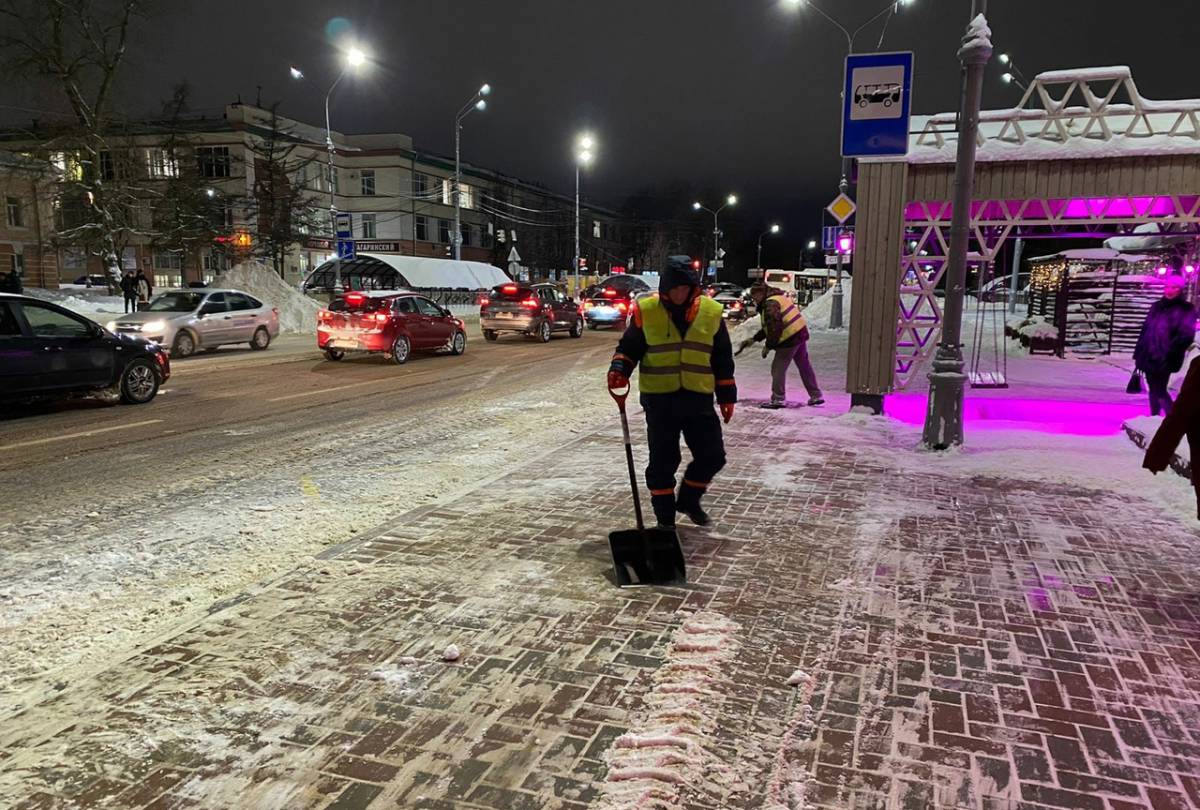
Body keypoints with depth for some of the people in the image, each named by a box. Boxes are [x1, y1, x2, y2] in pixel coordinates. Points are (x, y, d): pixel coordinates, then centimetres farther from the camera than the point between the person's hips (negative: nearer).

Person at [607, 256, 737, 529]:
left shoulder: (711, 312, 2)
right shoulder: (645, 310, -4)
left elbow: (722, 359, 9)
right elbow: (629, 347, 6)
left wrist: (727, 395, 9)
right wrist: (619, 368, -14)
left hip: (698, 398, 2)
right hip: (659, 398, -2)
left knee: (712, 456, 6)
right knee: (662, 462, 4)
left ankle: (688, 499, 32)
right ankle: (665, 519, 19)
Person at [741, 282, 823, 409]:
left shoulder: (771, 304, -14)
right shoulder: (778, 298, 19)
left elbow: (774, 328, -21)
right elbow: (768, 327, 22)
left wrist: (768, 346, -11)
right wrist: (754, 339, 19)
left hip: (789, 339, -10)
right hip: (801, 333, 10)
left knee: (778, 368, 0)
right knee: (805, 365, 18)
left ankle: (778, 399, 4)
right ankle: (816, 396, 25)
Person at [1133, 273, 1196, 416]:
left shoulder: (1186, 310, -5)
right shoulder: (1157, 306, 13)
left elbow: (1186, 335, -14)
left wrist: (1168, 353, -18)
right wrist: (1139, 353, 11)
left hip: (1164, 360, -6)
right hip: (1149, 357, 6)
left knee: (1160, 391, -8)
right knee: (1153, 390, 13)